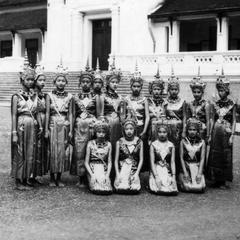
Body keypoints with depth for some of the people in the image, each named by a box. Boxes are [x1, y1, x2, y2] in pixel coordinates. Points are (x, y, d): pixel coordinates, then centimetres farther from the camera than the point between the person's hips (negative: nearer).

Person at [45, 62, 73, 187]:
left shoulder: (69, 96, 4)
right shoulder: (49, 95, 1)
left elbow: (70, 114, 4)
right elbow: (47, 113, 0)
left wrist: (71, 130, -1)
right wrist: (46, 129, -4)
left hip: (64, 126, 1)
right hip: (53, 125, -1)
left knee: (63, 152, 2)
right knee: (53, 151, 0)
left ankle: (59, 177, 14)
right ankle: (52, 178, 12)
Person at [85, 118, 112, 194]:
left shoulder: (108, 144, 5)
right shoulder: (90, 144, 0)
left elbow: (109, 162, 4)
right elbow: (86, 162, 0)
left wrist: (107, 175, -10)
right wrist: (92, 174, -12)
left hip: (104, 170, 2)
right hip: (92, 169, -2)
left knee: (107, 190, -21)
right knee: (97, 189, -25)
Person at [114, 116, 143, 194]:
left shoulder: (139, 142, 4)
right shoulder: (119, 142, 3)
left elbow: (141, 159, 4)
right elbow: (116, 160, 4)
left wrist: (137, 173, -6)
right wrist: (117, 175, -7)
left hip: (134, 170, 0)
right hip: (122, 169, 0)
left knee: (135, 188, -21)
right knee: (121, 188, -21)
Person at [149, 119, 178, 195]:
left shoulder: (171, 146, 9)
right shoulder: (153, 145, 3)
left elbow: (172, 162, 7)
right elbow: (152, 162, -2)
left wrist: (173, 176, -6)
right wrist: (156, 177, -12)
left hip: (168, 171, 2)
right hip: (156, 171, -2)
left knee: (173, 191, -21)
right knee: (161, 190, -26)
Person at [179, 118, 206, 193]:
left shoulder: (202, 142, 4)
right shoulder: (183, 141, 3)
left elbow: (202, 159, 1)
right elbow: (181, 158, 0)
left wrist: (199, 173, -8)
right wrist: (185, 172, -8)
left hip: (197, 167, 1)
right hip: (186, 167, -1)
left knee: (199, 188, -17)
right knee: (187, 187, -17)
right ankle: (181, 178, 16)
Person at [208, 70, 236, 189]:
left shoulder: (231, 104, -2)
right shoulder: (215, 104, 6)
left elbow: (234, 121, -1)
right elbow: (213, 120, 10)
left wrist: (232, 135, -8)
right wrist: (210, 135, 5)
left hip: (226, 133, -3)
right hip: (216, 133, 3)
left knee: (226, 156, 2)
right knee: (215, 156, 4)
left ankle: (225, 181, 10)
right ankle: (216, 180, 14)